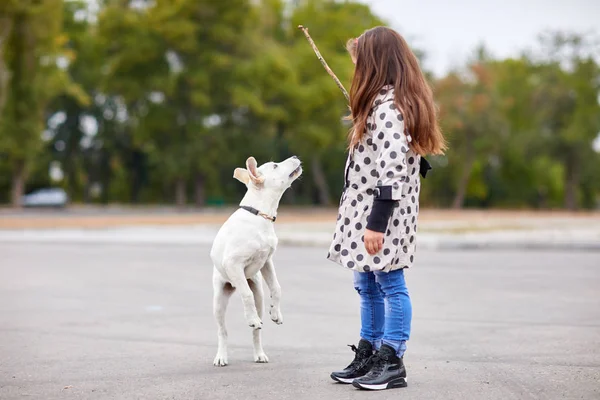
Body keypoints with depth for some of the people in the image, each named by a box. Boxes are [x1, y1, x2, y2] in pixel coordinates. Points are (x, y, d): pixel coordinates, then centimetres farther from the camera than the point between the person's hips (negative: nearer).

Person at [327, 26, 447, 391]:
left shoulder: (387, 107, -18)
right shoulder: (399, 101, 15)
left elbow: (391, 169, -23)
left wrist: (377, 222, -23)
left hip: (384, 214, -11)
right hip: (366, 212, 11)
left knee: (390, 284, -3)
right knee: (368, 287, 15)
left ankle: (392, 363, 4)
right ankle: (368, 357, 23)